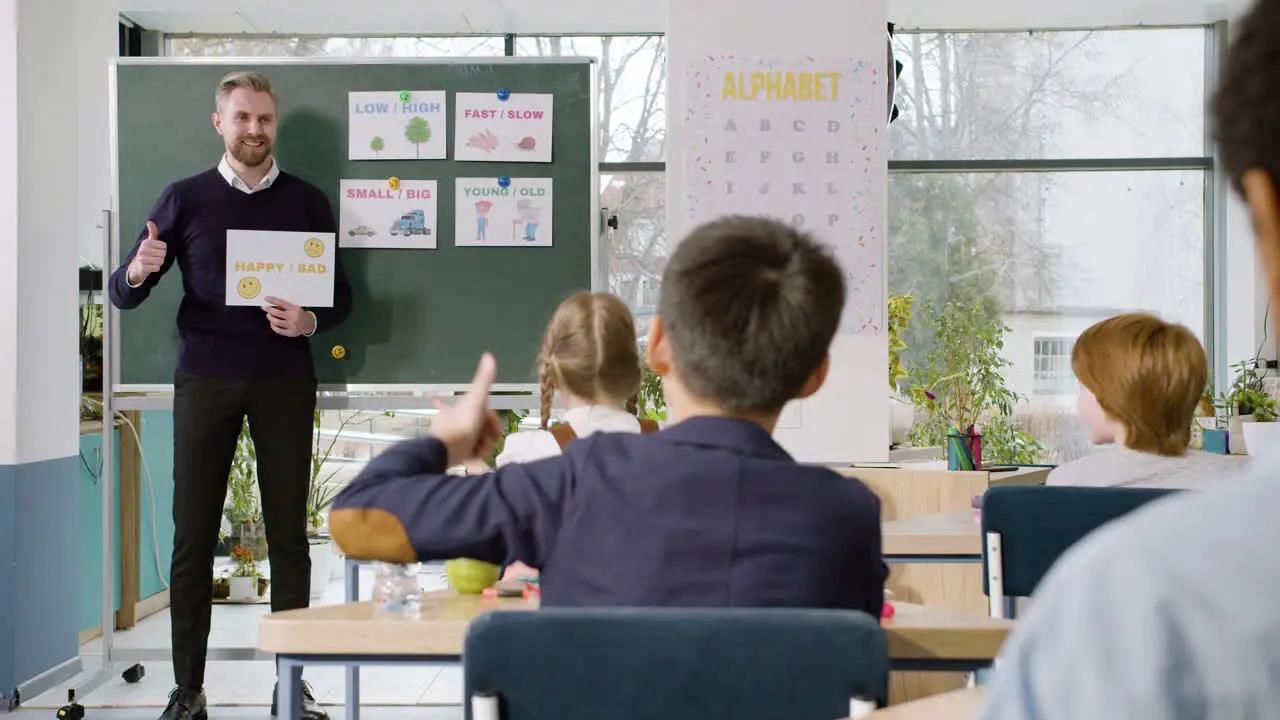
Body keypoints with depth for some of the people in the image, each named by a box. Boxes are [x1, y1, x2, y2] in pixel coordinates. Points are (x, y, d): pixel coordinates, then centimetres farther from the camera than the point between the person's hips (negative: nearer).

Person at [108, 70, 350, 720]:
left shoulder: (306, 202, 8)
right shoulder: (185, 199, 7)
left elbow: (340, 295, 9)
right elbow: (123, 295, 6)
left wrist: (310, 321, -13)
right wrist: (137, 271, -18)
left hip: (283, 380, 0)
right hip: (205, 379, 0)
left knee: (287, 531, 0)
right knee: (194, 532, -1)